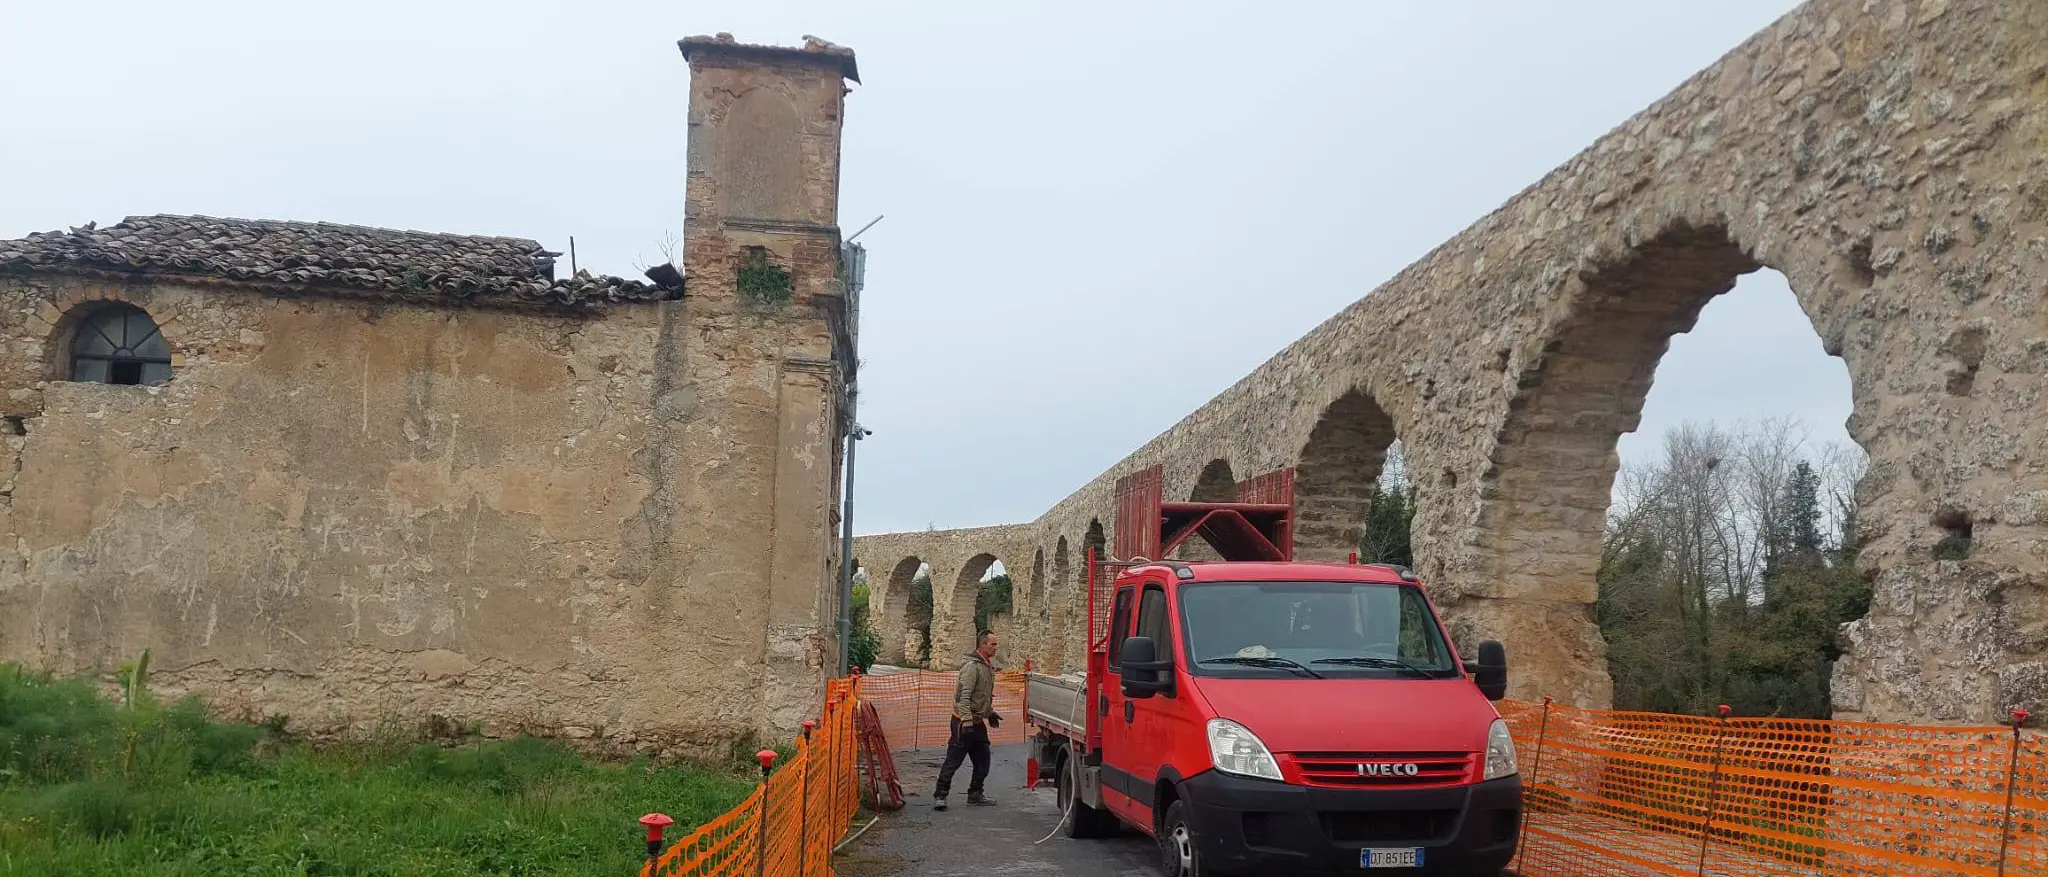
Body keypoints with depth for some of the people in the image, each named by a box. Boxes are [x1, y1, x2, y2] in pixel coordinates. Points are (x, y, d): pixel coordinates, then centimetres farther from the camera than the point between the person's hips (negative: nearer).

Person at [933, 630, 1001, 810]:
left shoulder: (988, 666, 13)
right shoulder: (972, 666, -18)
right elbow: (963, 696, -24)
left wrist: (990, 712, 25)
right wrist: (967, 721, -28)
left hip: (978, 722, 9)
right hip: (964, 722, -9)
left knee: (982, 760, 11)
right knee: (953, 760, -6)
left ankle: (975, 795, 21)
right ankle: (939, 796, 0)